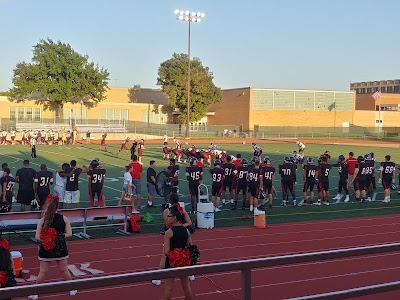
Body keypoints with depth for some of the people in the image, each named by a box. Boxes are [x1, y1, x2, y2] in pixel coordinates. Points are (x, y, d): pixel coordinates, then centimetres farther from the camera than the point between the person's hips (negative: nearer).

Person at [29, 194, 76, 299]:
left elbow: (37, 237, -12)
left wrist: (45, 240, 3)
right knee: (64, 270, 17)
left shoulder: (43, 220, -9)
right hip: (60, 248, 1)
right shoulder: (63, 218, -5)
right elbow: (69, 234, -5)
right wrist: (59, 237, 0)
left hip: (46, 249, -1)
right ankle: (72, 289, 28)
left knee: (43, 272, 10)